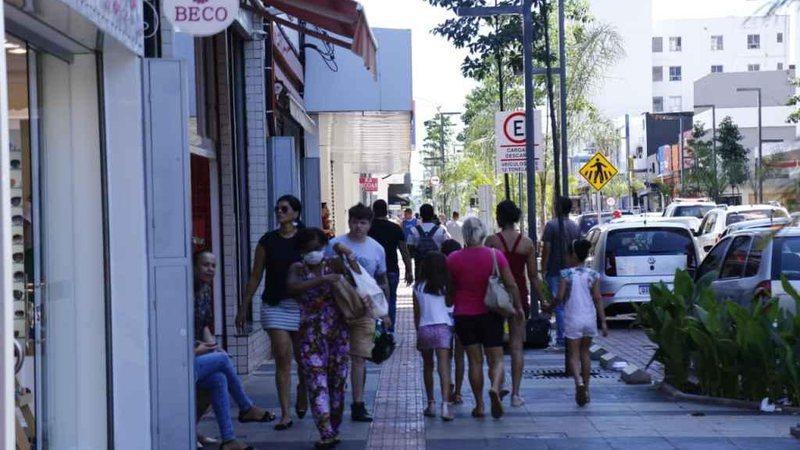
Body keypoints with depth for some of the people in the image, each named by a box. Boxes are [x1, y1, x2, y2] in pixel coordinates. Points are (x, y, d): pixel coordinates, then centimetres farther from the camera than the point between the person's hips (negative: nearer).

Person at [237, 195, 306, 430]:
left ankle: (302, 396, 39)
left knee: (302, 358, 9)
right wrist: (244, 307, 6)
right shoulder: (267, 241, 4)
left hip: (302, 305, 0)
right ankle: (285, 414, -4)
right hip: (275, 305, 0)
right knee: (282, 359, -6)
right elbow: (255, 277, 8)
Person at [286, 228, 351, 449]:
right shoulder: (298, 269, 2)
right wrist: (323, 279, -25)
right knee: (317, 382, -10)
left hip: (338, 330, 2)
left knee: (338, 381, 7)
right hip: (311, 333, -2)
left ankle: (334, 430, 21)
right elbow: (291, 287, -19)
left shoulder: (334, 265, 6)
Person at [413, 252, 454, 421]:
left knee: (427, 367, 17)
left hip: (424, 329, 2)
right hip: (443, 327, -2)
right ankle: (445, 404, -23)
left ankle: (431, 404, 23)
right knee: (444, 367, -9)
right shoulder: (447, 287, 2)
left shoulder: (419, 287, 5)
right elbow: (452, 309, 7)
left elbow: (417, 313, 9)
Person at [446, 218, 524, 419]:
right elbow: (511, 284, -5)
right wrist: (518, 306, 8)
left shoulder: (453, 259, -5)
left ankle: (479, 404, 9)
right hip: (490, 314, 0)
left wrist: (450, 307, 19)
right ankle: (495, 388, -23)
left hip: (464, 316, 1)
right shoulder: (495, 255, -5)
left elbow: (449, 291, 2)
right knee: (496, 359, 6)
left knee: (474, 361, 9)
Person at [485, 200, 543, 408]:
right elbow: (533, 276, 1)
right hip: (520, 296, 2)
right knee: (517, 346, 5)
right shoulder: (527, 242, -1)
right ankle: (515, 393, 4)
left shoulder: (492, 241, -8)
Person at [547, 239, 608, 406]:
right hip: (589, 318, 3)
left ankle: (579, 381, -25)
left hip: (573, 319, -3)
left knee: (574, 354, 1)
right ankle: (585, 389, 22)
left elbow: (560, 297, -11)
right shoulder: (592, 275, 1)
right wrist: (603, 322, 3)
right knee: (585, 352, 18)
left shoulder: (566, 274, -8)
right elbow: (598, 299, 0)